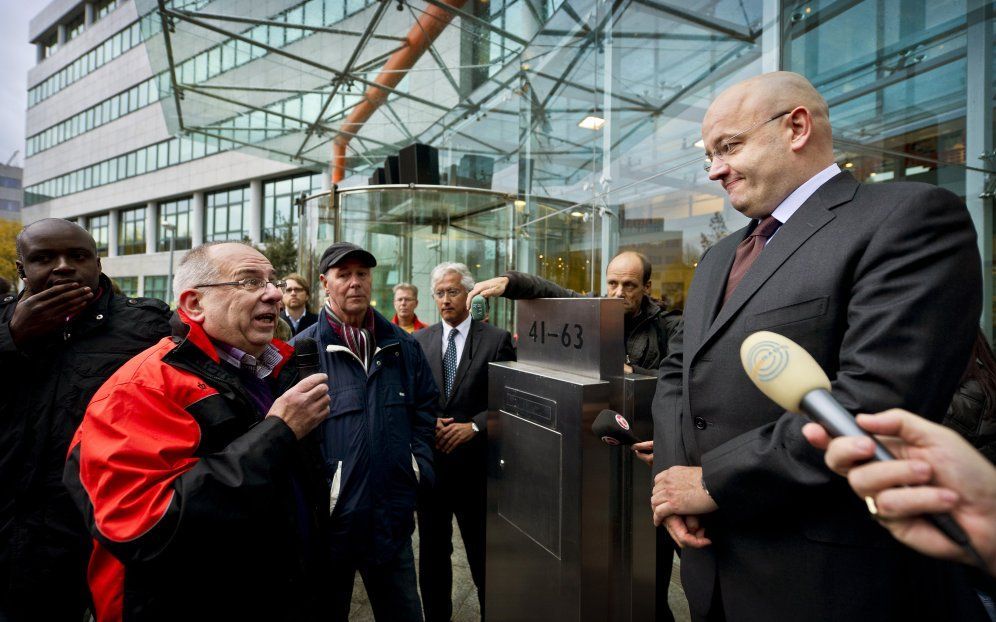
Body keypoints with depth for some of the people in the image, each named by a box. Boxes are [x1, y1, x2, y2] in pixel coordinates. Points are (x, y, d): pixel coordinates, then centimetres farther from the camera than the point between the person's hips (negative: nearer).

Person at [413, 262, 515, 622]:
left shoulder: (498, 339, -4)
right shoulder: (418, 341, 5)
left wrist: (474, 427, -17)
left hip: (475, 462, -3)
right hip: (429, 459, 3)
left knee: (483, 552, 11)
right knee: (432, 551, 18)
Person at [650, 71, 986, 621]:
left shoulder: (910, 216, -11)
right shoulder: (718, 258, 13)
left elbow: (877, 401, -23)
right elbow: (678, 370, 12)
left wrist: (713, 480, -17)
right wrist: (672, 475, -5)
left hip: (829, 575, -6)